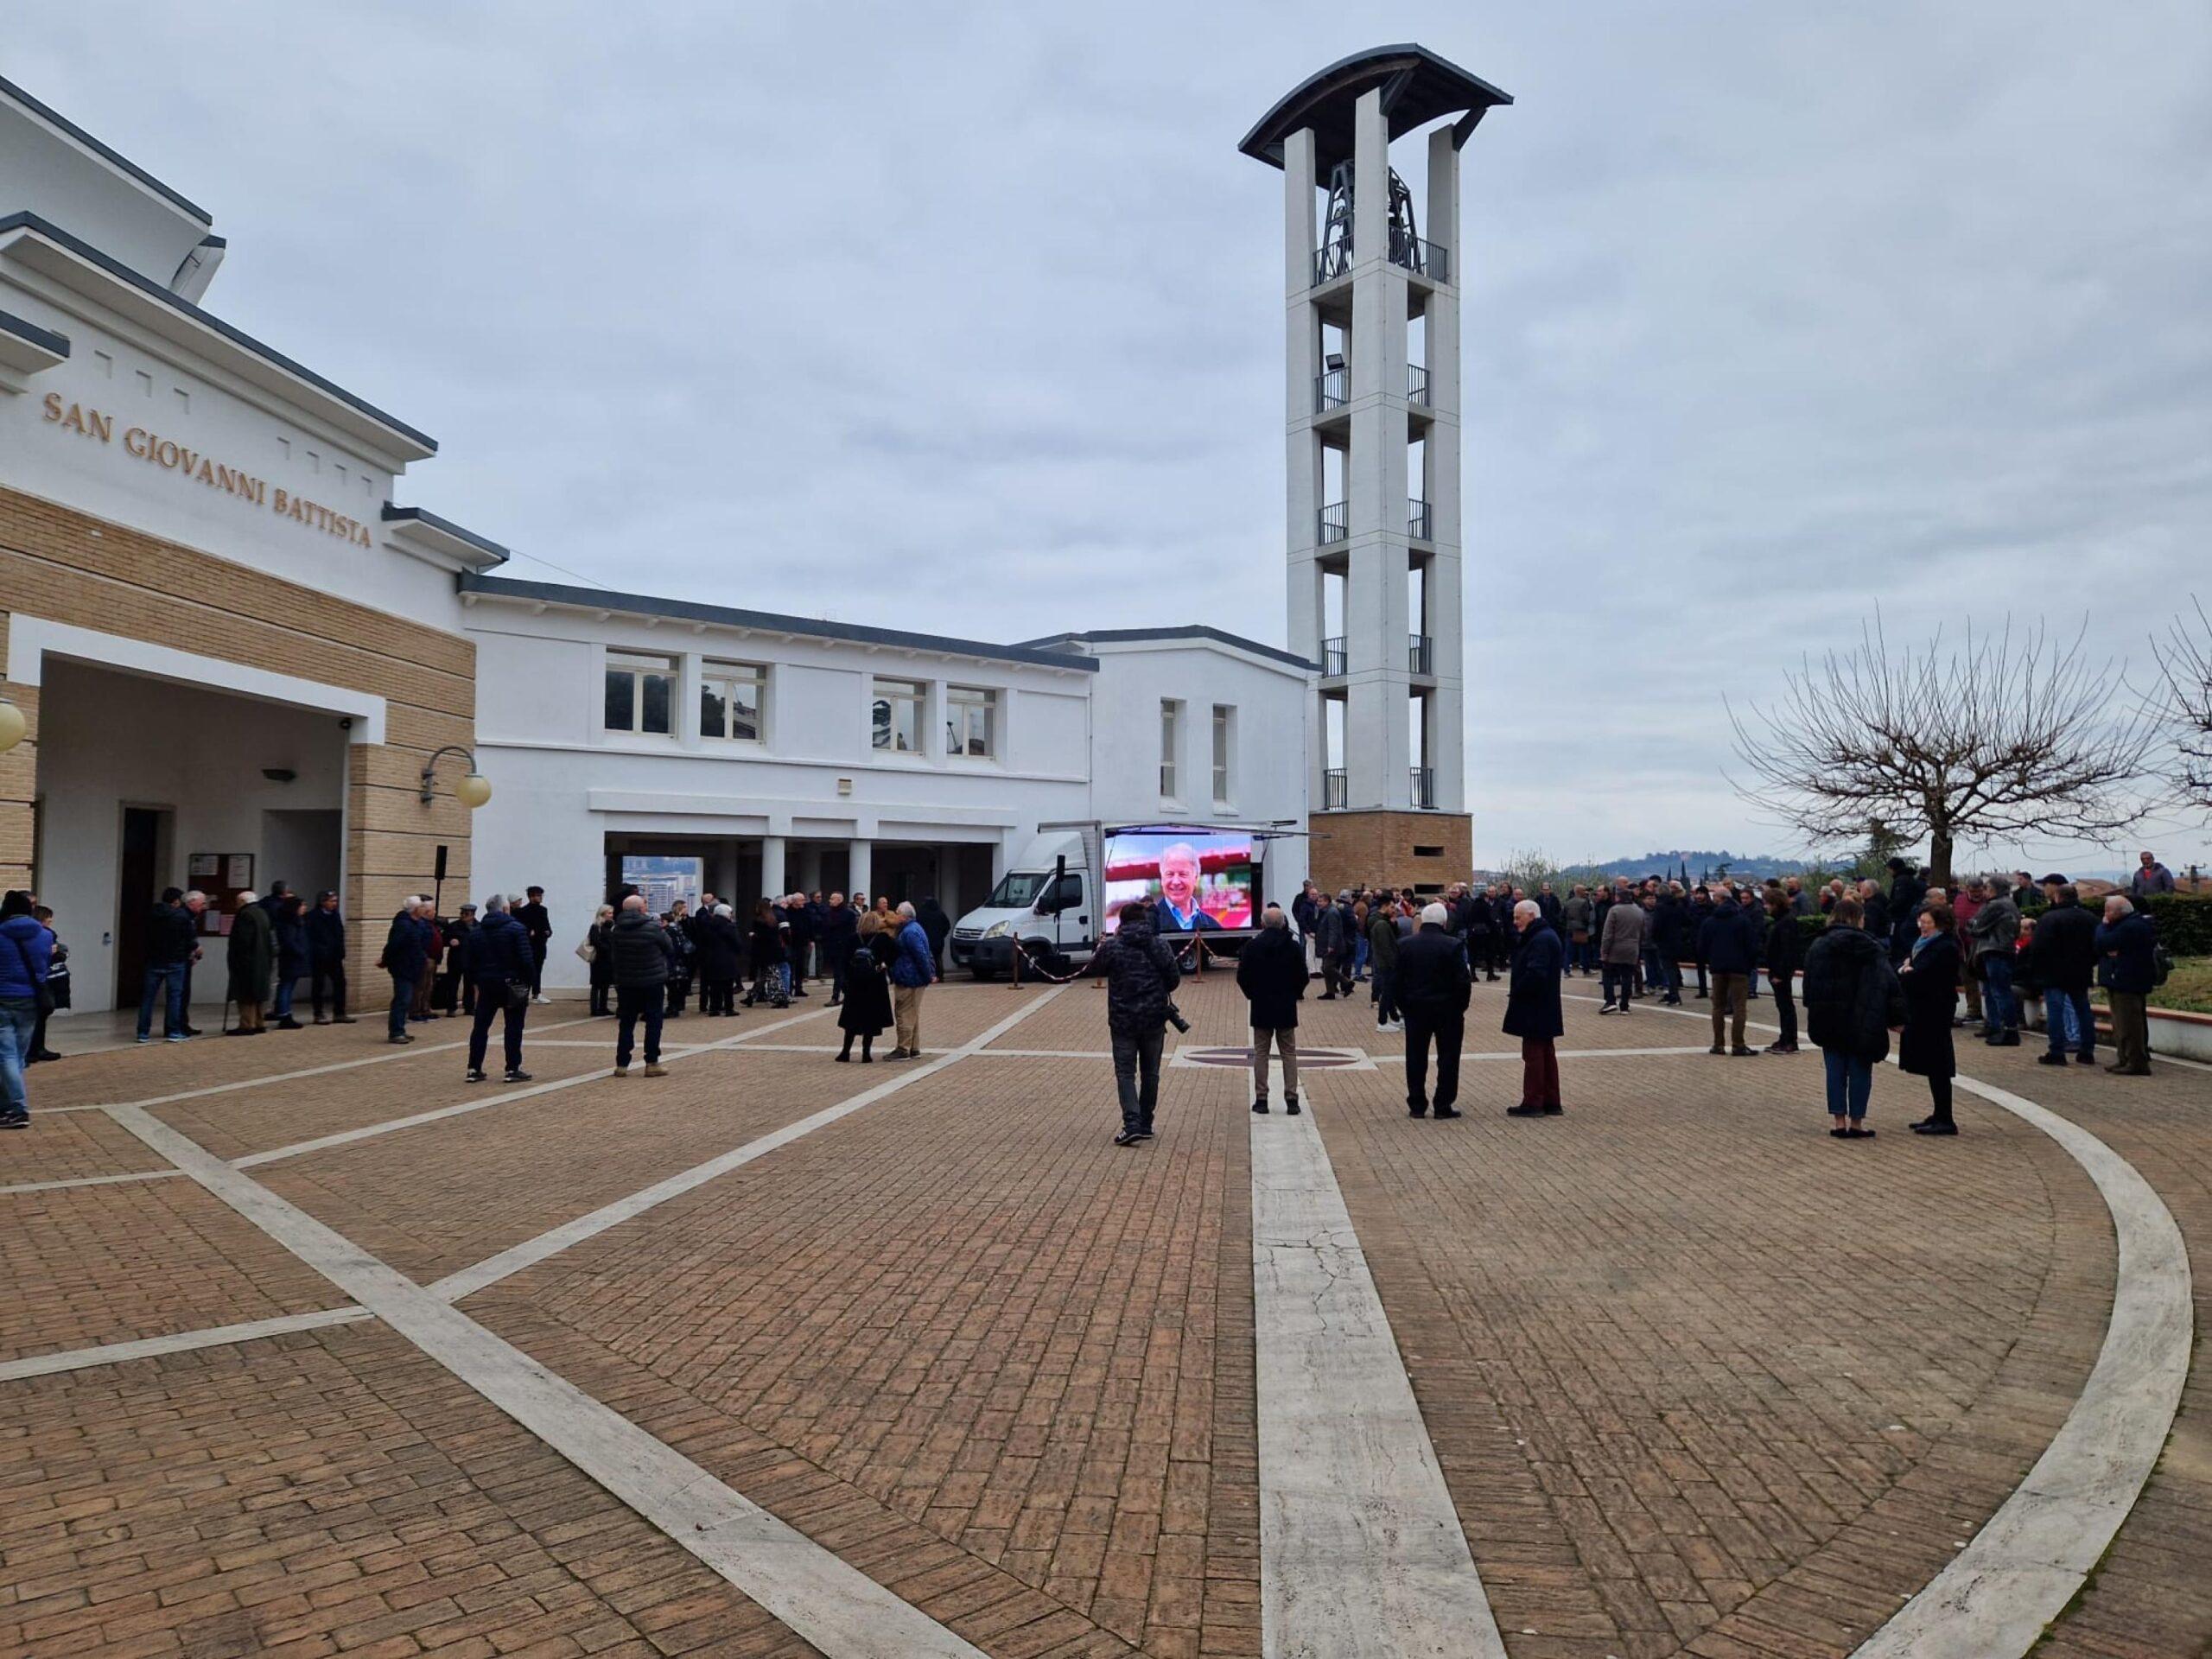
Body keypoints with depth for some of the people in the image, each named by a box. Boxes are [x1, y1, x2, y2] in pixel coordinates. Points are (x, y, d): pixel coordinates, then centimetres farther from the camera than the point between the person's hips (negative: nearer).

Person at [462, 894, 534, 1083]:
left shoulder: (475, 931, 8)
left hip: (486, 984, 4)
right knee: (513, 1027, 2)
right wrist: (531, 981, -6)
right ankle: (513, 1069, 1)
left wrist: (474, 982, 17)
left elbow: (467, 962, 8)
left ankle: (474, 1069, 10)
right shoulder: (516, 928, -9)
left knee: (480, 1026, 10)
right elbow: (527, 959, -15)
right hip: (512, 984, -4)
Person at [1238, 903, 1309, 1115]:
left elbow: (1242, 977, -5)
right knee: (1289, 1053, 7)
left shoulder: (1252, 946, -7)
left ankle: (1261, 1099, 5)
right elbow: (1303, 977, -3)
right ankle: (1291, 1100, 4)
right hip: (1287, 1008, 0)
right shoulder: (1294, 947, -6)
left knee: (1261, 1053, 7)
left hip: (1261, 1008, 0)